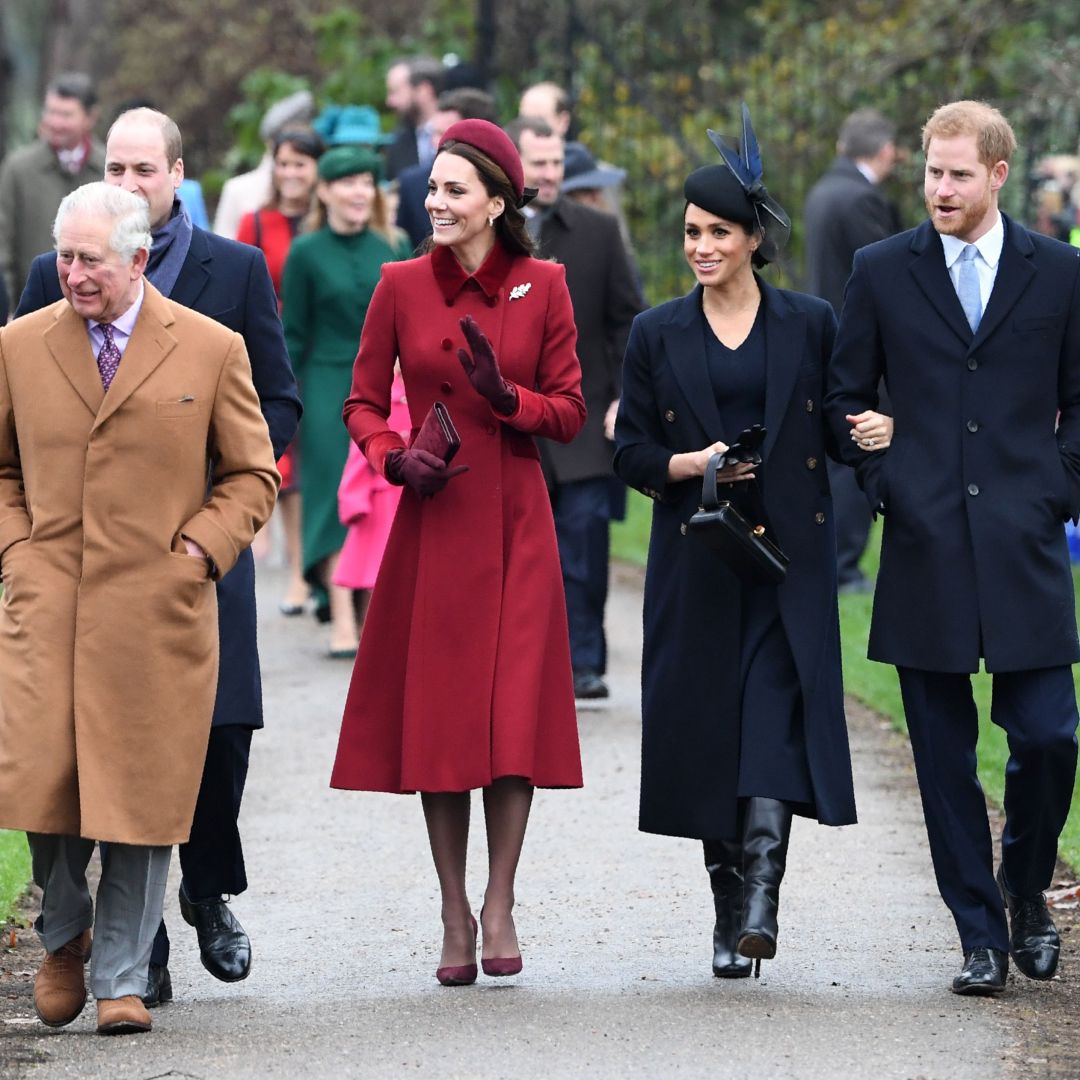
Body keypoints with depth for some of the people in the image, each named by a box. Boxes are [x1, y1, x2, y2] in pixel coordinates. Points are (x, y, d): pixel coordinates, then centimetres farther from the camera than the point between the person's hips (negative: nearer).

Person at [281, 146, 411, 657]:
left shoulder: (394, 248, 6)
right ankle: (343, 622, -9)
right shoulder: (306, 252, -1)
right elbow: (293, 336, 2)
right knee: (335, 499, -7)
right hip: (328, 389, -3)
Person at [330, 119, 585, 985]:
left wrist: (504, 396, -15)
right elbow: (363, 403, 8)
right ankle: (455, 914, 11)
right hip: (433, 523, 1)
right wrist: (395, 457, -11)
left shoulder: (543, 286, 1)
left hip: (515, 523, -1)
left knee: (515, 711, -5)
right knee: (436, 713, 2)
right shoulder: (401, 286, 2)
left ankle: (500, 904, 4)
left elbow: (570, 411, 3)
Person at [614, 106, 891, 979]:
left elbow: (835, 430, 11)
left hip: (790, 553, -1)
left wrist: (874, 430, -9)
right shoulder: (657, 335, 7)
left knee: (777, 712, -15)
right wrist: (693, 464, -11)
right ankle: (731, 909, 12)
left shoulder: (809, 324, 5)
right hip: (696, 557, 2)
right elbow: (632, 453, 5)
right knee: (707, 726, 2)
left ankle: (761, 893, -23)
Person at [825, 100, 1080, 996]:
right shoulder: (883, 272, 6)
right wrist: (883, 485, 0)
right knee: (945, 754, 2)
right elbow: (847, 396, 12)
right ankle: (981, 935, 11)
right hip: (925, 545, 1)